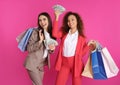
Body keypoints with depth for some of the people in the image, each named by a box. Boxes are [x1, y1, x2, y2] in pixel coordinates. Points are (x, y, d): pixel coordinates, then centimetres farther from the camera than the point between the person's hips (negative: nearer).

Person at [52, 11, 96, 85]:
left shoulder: (81, 37, 4)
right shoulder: (64, 33, 8)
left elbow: (81, 53, 3)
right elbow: (55, 34, -14)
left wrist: (88, 45, -11)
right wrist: (56, 17, -15)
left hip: (75, 63, -1)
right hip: (64, 63, 2)